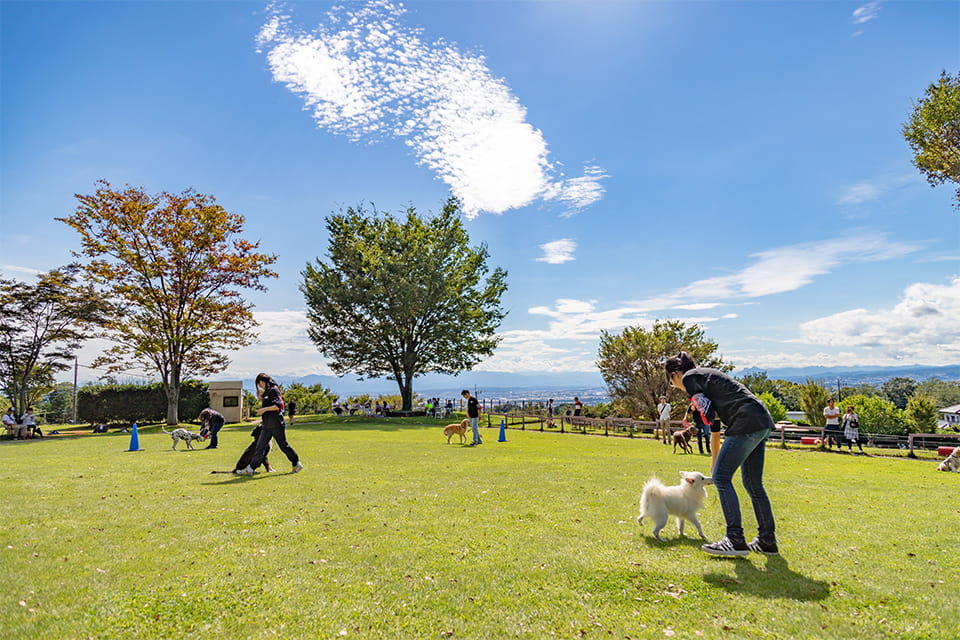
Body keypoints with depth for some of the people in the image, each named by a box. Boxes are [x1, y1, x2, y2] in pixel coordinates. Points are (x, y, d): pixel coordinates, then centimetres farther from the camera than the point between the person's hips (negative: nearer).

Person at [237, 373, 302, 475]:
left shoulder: (274, 390, -10)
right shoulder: (265, 393, 17)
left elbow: (278, 405, -18)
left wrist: (264, 409, -18)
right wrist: (260, 394, 17)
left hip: (276, 424, -8)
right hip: (267, 425, 8)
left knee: (283, 445, 1)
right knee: (260, 446, 4)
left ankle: (297, 464, 14)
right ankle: (250, 469, 4)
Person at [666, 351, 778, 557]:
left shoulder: (690, 377, -1)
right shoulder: (706, 374, 26)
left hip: (747, 423, -10)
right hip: (763, 423, 10)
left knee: (721, 477, -6)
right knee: (753, 483, 15)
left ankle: (736, 540, -5)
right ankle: (767, 541, 22)